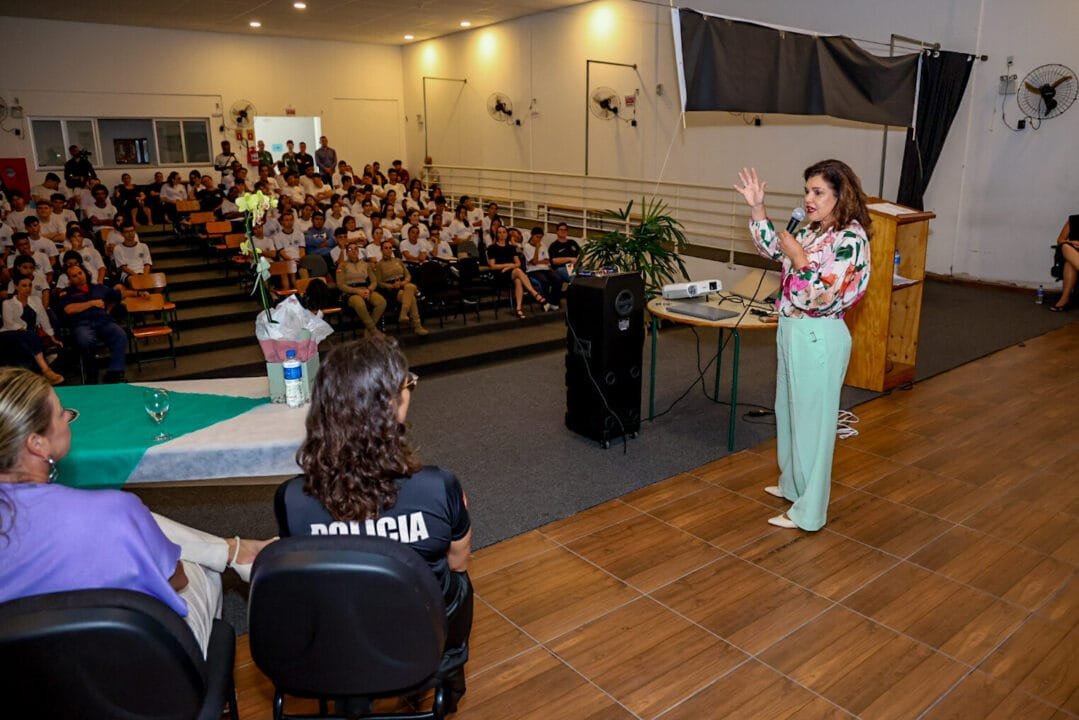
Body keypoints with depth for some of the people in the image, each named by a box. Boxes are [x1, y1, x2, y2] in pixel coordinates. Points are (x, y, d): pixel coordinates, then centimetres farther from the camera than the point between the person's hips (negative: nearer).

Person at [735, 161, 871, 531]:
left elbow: (825, 298, -25)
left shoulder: (850, 238, -19)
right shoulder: (812, 230, 7)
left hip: (818, 337, -9)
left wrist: (798, 258, -22)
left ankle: (808, 510, 15)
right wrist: (757, 207, 11)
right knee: (790, 411, 21)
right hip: (792, 331, 9)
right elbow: (773, 250, 22)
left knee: (812, 419, 2)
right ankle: (793, 483, 40)